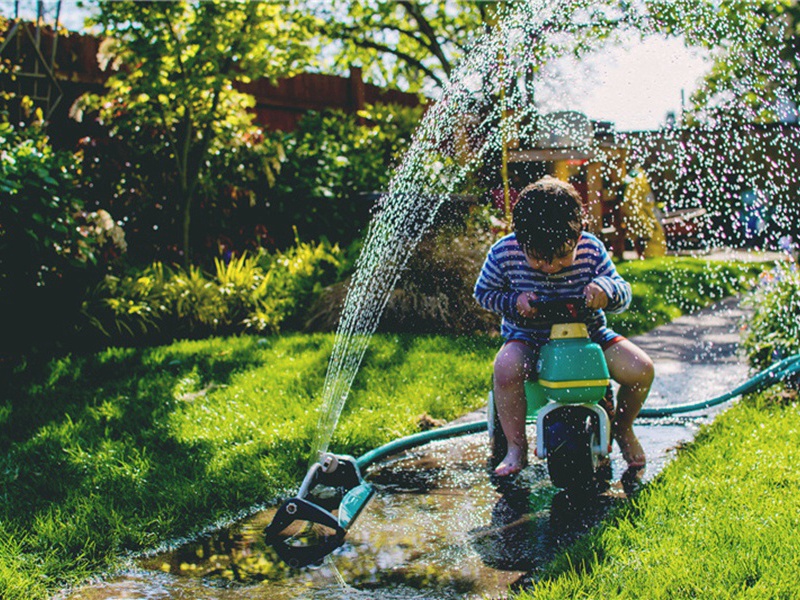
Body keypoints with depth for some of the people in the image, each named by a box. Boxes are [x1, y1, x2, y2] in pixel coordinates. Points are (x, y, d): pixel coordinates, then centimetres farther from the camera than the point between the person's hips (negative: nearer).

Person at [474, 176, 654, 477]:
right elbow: (483, 292, 2)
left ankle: (622, 428, 16)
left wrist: (606, 289, -28)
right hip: (528, 336, -2)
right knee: (506, 368, -35)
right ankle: (517, 448, -13)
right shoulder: (504, 253, -13)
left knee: (641, 369, -17)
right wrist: (514, 301, -18)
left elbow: (623, 293, -3)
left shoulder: (591, 249, -10)